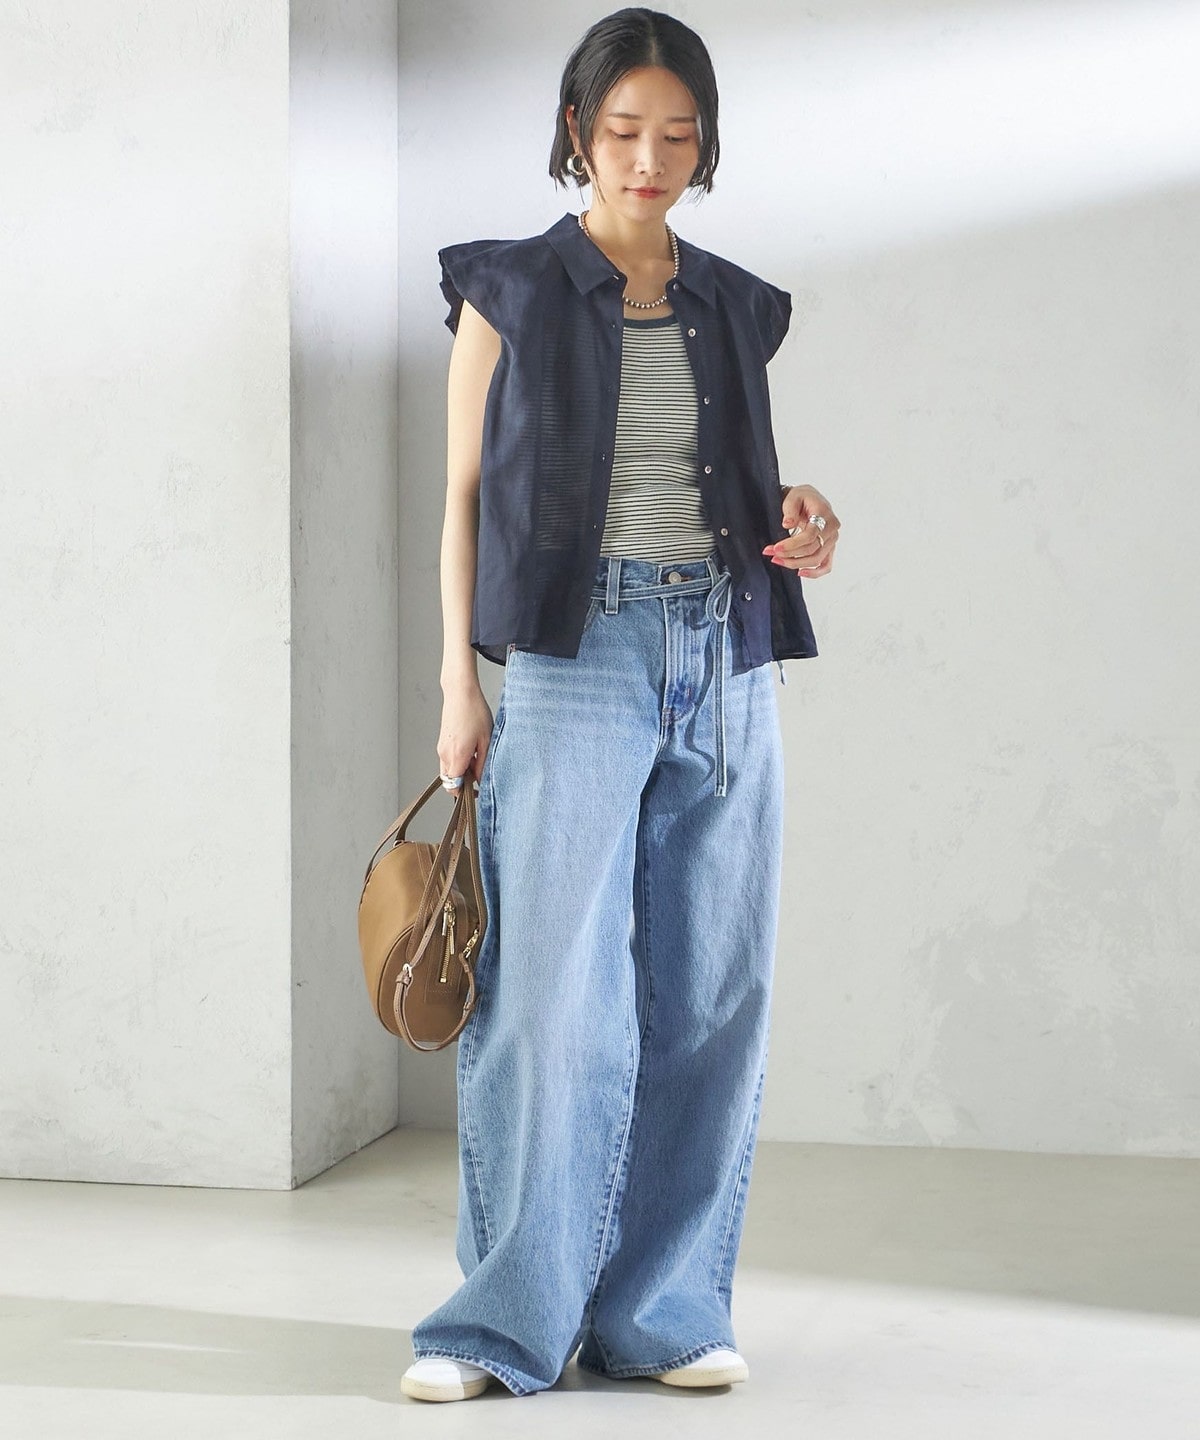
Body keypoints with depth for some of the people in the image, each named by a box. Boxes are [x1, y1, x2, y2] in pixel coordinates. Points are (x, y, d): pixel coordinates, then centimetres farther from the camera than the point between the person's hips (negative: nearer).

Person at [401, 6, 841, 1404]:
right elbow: (466, 497, 3)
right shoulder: (511, 291, 4)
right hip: (577, 656, -4)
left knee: (707, 994, 3)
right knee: (555, 990, -8)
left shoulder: (734, 309, 15)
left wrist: (799, 525, -1)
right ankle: (510, 1315, 2)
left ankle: (664, 1307, 12)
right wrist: (460, 685, -4)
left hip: (724, 664, 4)